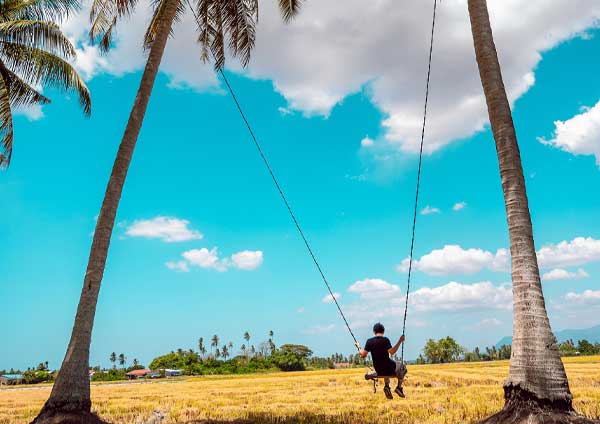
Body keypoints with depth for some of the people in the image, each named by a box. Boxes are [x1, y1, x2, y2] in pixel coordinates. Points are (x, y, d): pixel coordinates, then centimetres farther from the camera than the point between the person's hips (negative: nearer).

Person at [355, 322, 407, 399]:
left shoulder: (369, 341, -4)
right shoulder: (385, 340, -16)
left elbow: (363, 355, -3)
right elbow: (392, 352, -25)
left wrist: (359, 347, 14)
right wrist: (399, 342, -21)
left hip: (378, 371, 4)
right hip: (389, 369, -4)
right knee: (402, 366, 26)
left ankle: (387, 386, 21)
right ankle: (399, 387, 17)